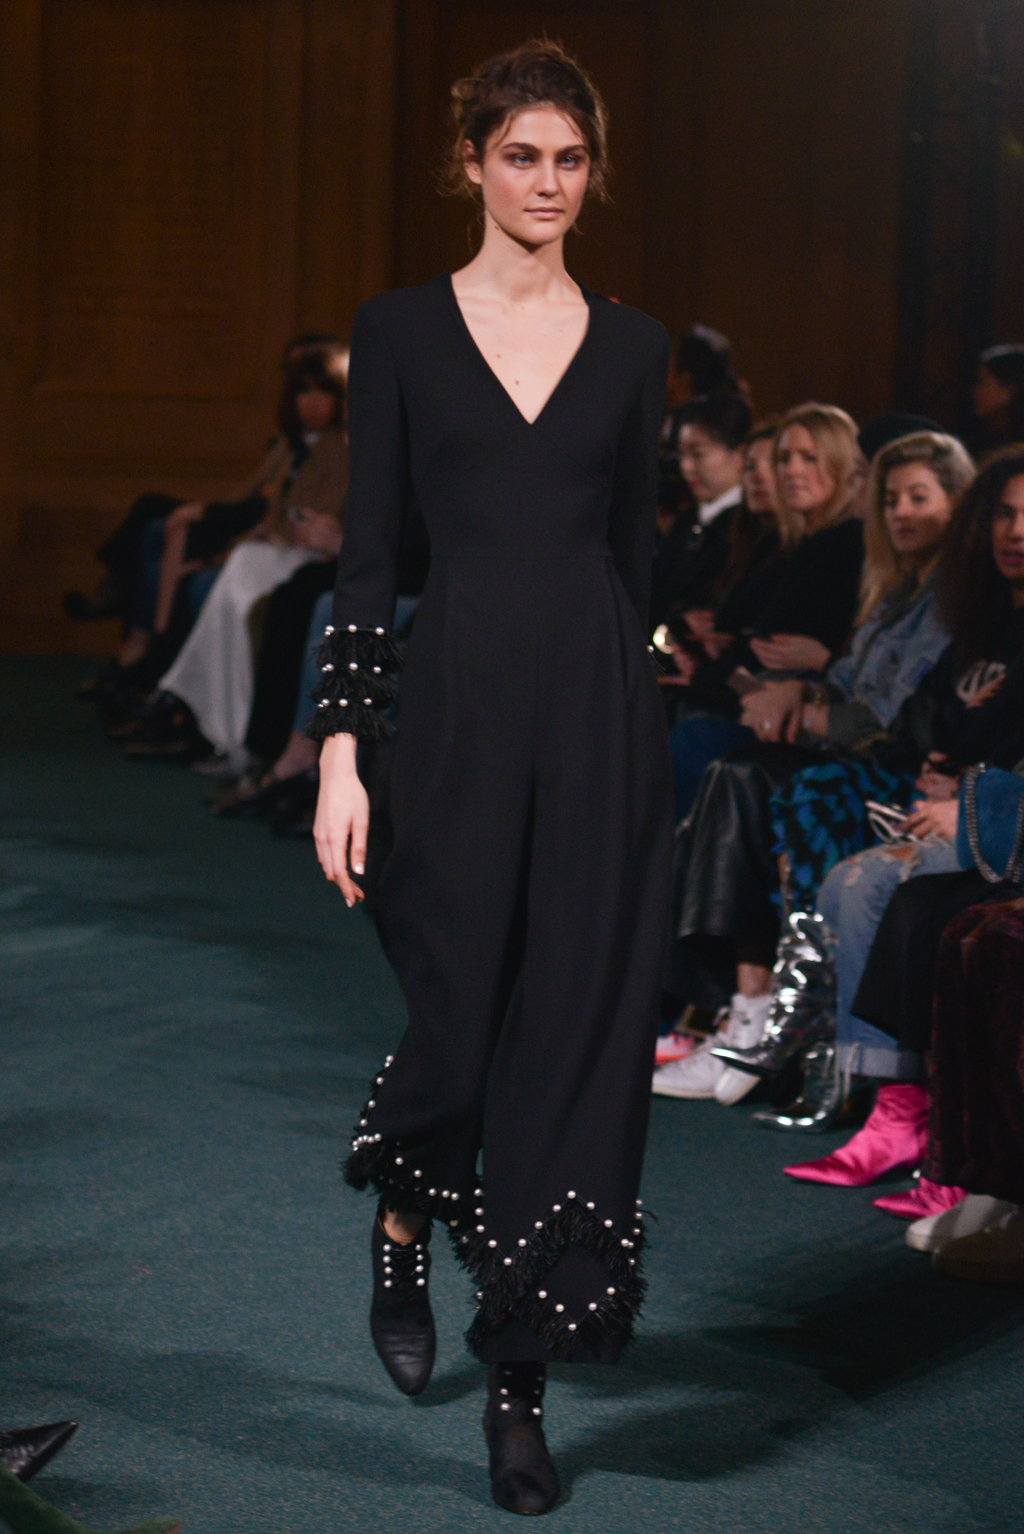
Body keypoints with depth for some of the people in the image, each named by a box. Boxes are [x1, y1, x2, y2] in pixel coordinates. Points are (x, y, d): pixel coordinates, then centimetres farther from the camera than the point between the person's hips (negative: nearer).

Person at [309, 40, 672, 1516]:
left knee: (579, 1025, -1)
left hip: (599, 704, 2)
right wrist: (340, 749, -7)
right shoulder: (402, 329, 2)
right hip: (458, 700, -2)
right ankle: (401, 1226, 36)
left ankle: (520, 1380, 7)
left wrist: (632, 716, 10)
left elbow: (634, 545, 12)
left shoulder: (630, 344, 8)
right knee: (459, 1013, 0)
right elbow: (368, 548, -1)